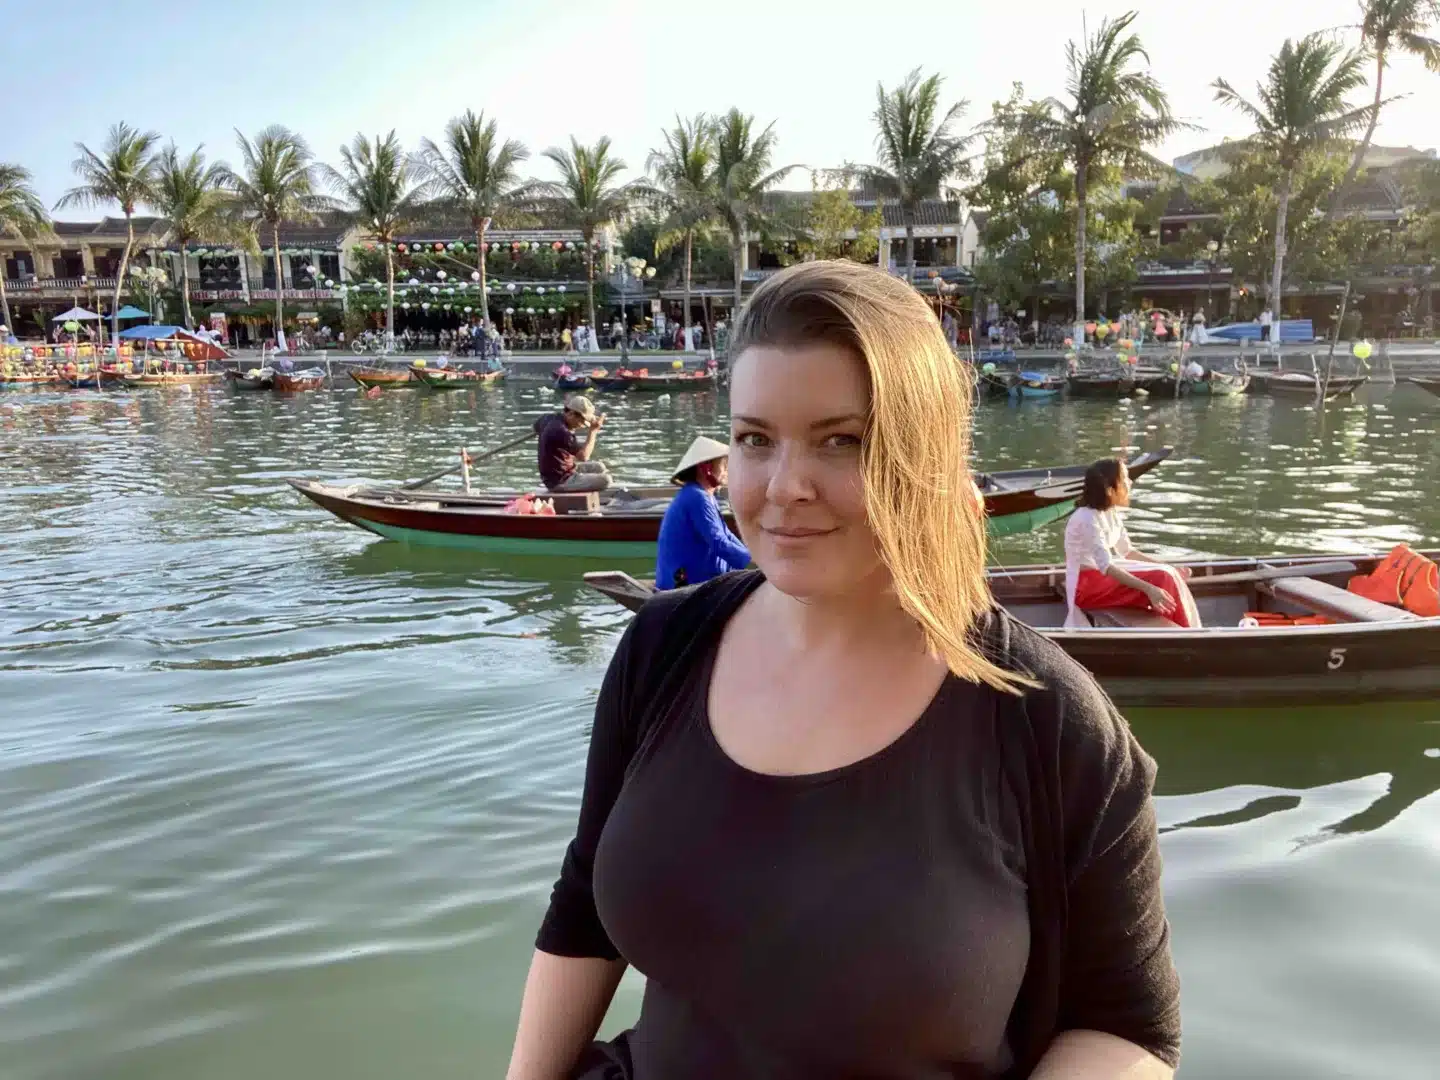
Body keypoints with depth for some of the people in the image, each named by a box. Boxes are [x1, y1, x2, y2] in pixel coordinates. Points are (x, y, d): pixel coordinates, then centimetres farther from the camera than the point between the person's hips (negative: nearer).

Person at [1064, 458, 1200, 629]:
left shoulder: (1111, 513, 6)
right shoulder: (1088, 519, -22)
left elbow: (1127, 551, 13)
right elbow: (1106, 566, -29)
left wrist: (1170, 568, 8)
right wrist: (1148, 588, -37)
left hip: (1102, 574, 9)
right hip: (1086, 585, -9)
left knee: (1166, 576, -6)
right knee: (1162, 580, -20)